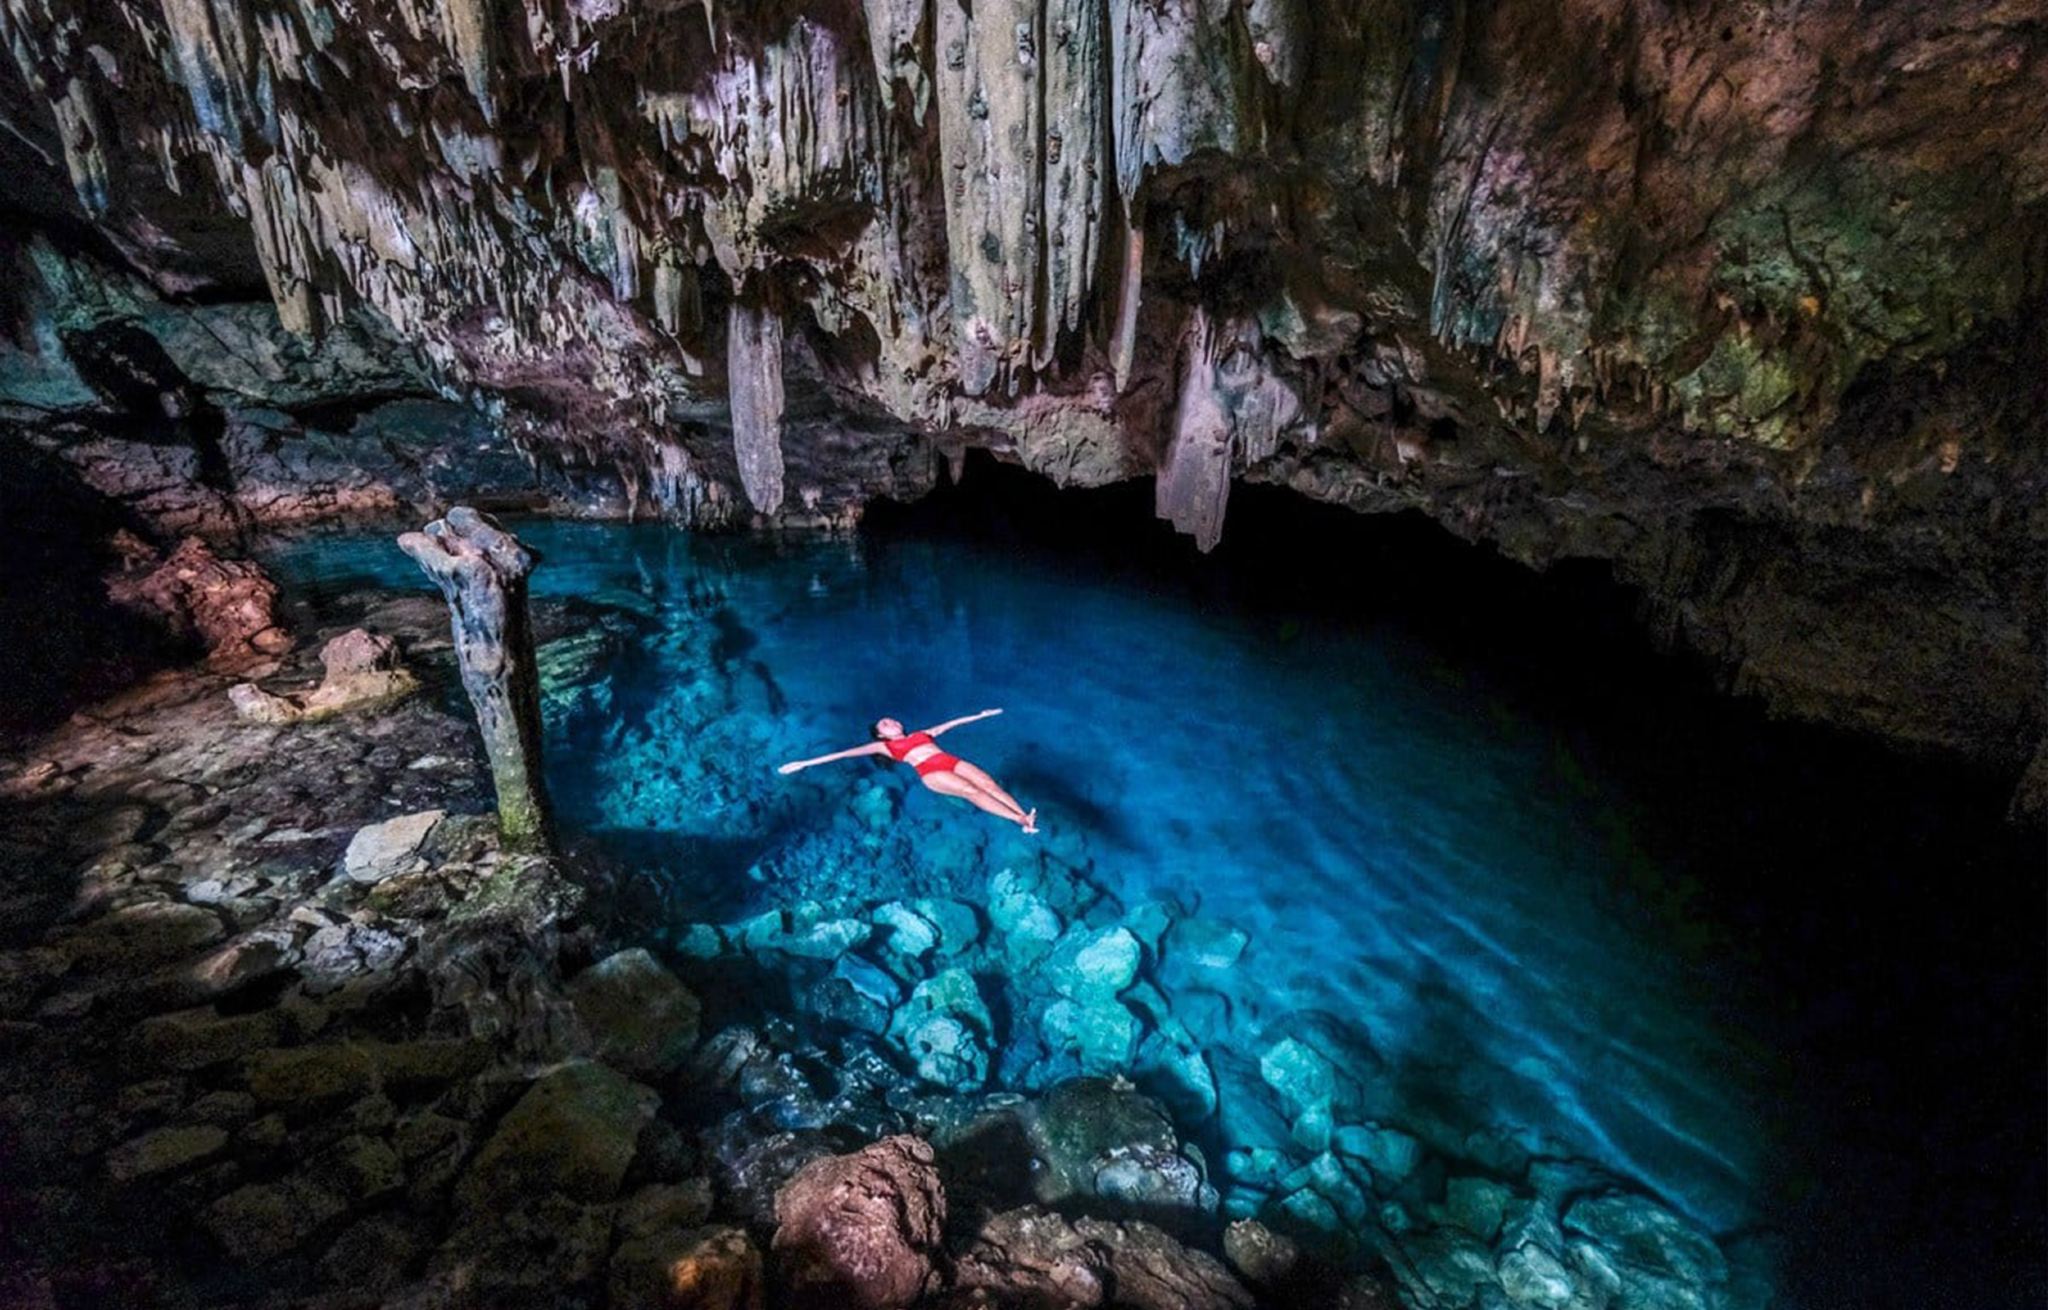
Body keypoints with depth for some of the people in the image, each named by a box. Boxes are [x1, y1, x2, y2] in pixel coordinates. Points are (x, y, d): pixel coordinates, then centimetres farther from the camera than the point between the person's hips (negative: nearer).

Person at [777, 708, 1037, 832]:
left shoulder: (921, 733, 33)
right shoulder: (884, 746, 19)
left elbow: (951, 723, 38)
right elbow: (848, 753, 14)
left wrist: (980, 715, 42)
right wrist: (806, 763, 10)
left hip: (951, 762, 5)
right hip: (930, 772, -5)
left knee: (988, 783, -19)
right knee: (970, 791, -27)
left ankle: (1024, 814, -32)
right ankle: (1019, 820, -38)